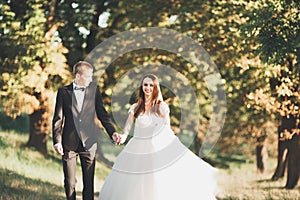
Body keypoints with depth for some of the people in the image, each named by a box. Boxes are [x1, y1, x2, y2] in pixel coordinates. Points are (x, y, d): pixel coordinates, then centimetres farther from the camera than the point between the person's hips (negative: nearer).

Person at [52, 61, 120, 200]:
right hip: (69, 143, -1)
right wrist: (57, 141, -8)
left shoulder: (93, 89, 5)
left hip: (88, 142, 1)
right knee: (70, 182, 5)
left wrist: (112, 132, -2)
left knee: (89, 182, 4)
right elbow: (58, 119, 1)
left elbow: (101, 114, 9)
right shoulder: (64, 92, 1)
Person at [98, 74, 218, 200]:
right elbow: (127, 129, -1)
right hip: (140, 150, 1)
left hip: (160, 146, -1)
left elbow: (167, 128, 5)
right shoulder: (135, 108, 4)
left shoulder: (162, 107, 2)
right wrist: (122, 137, -22)